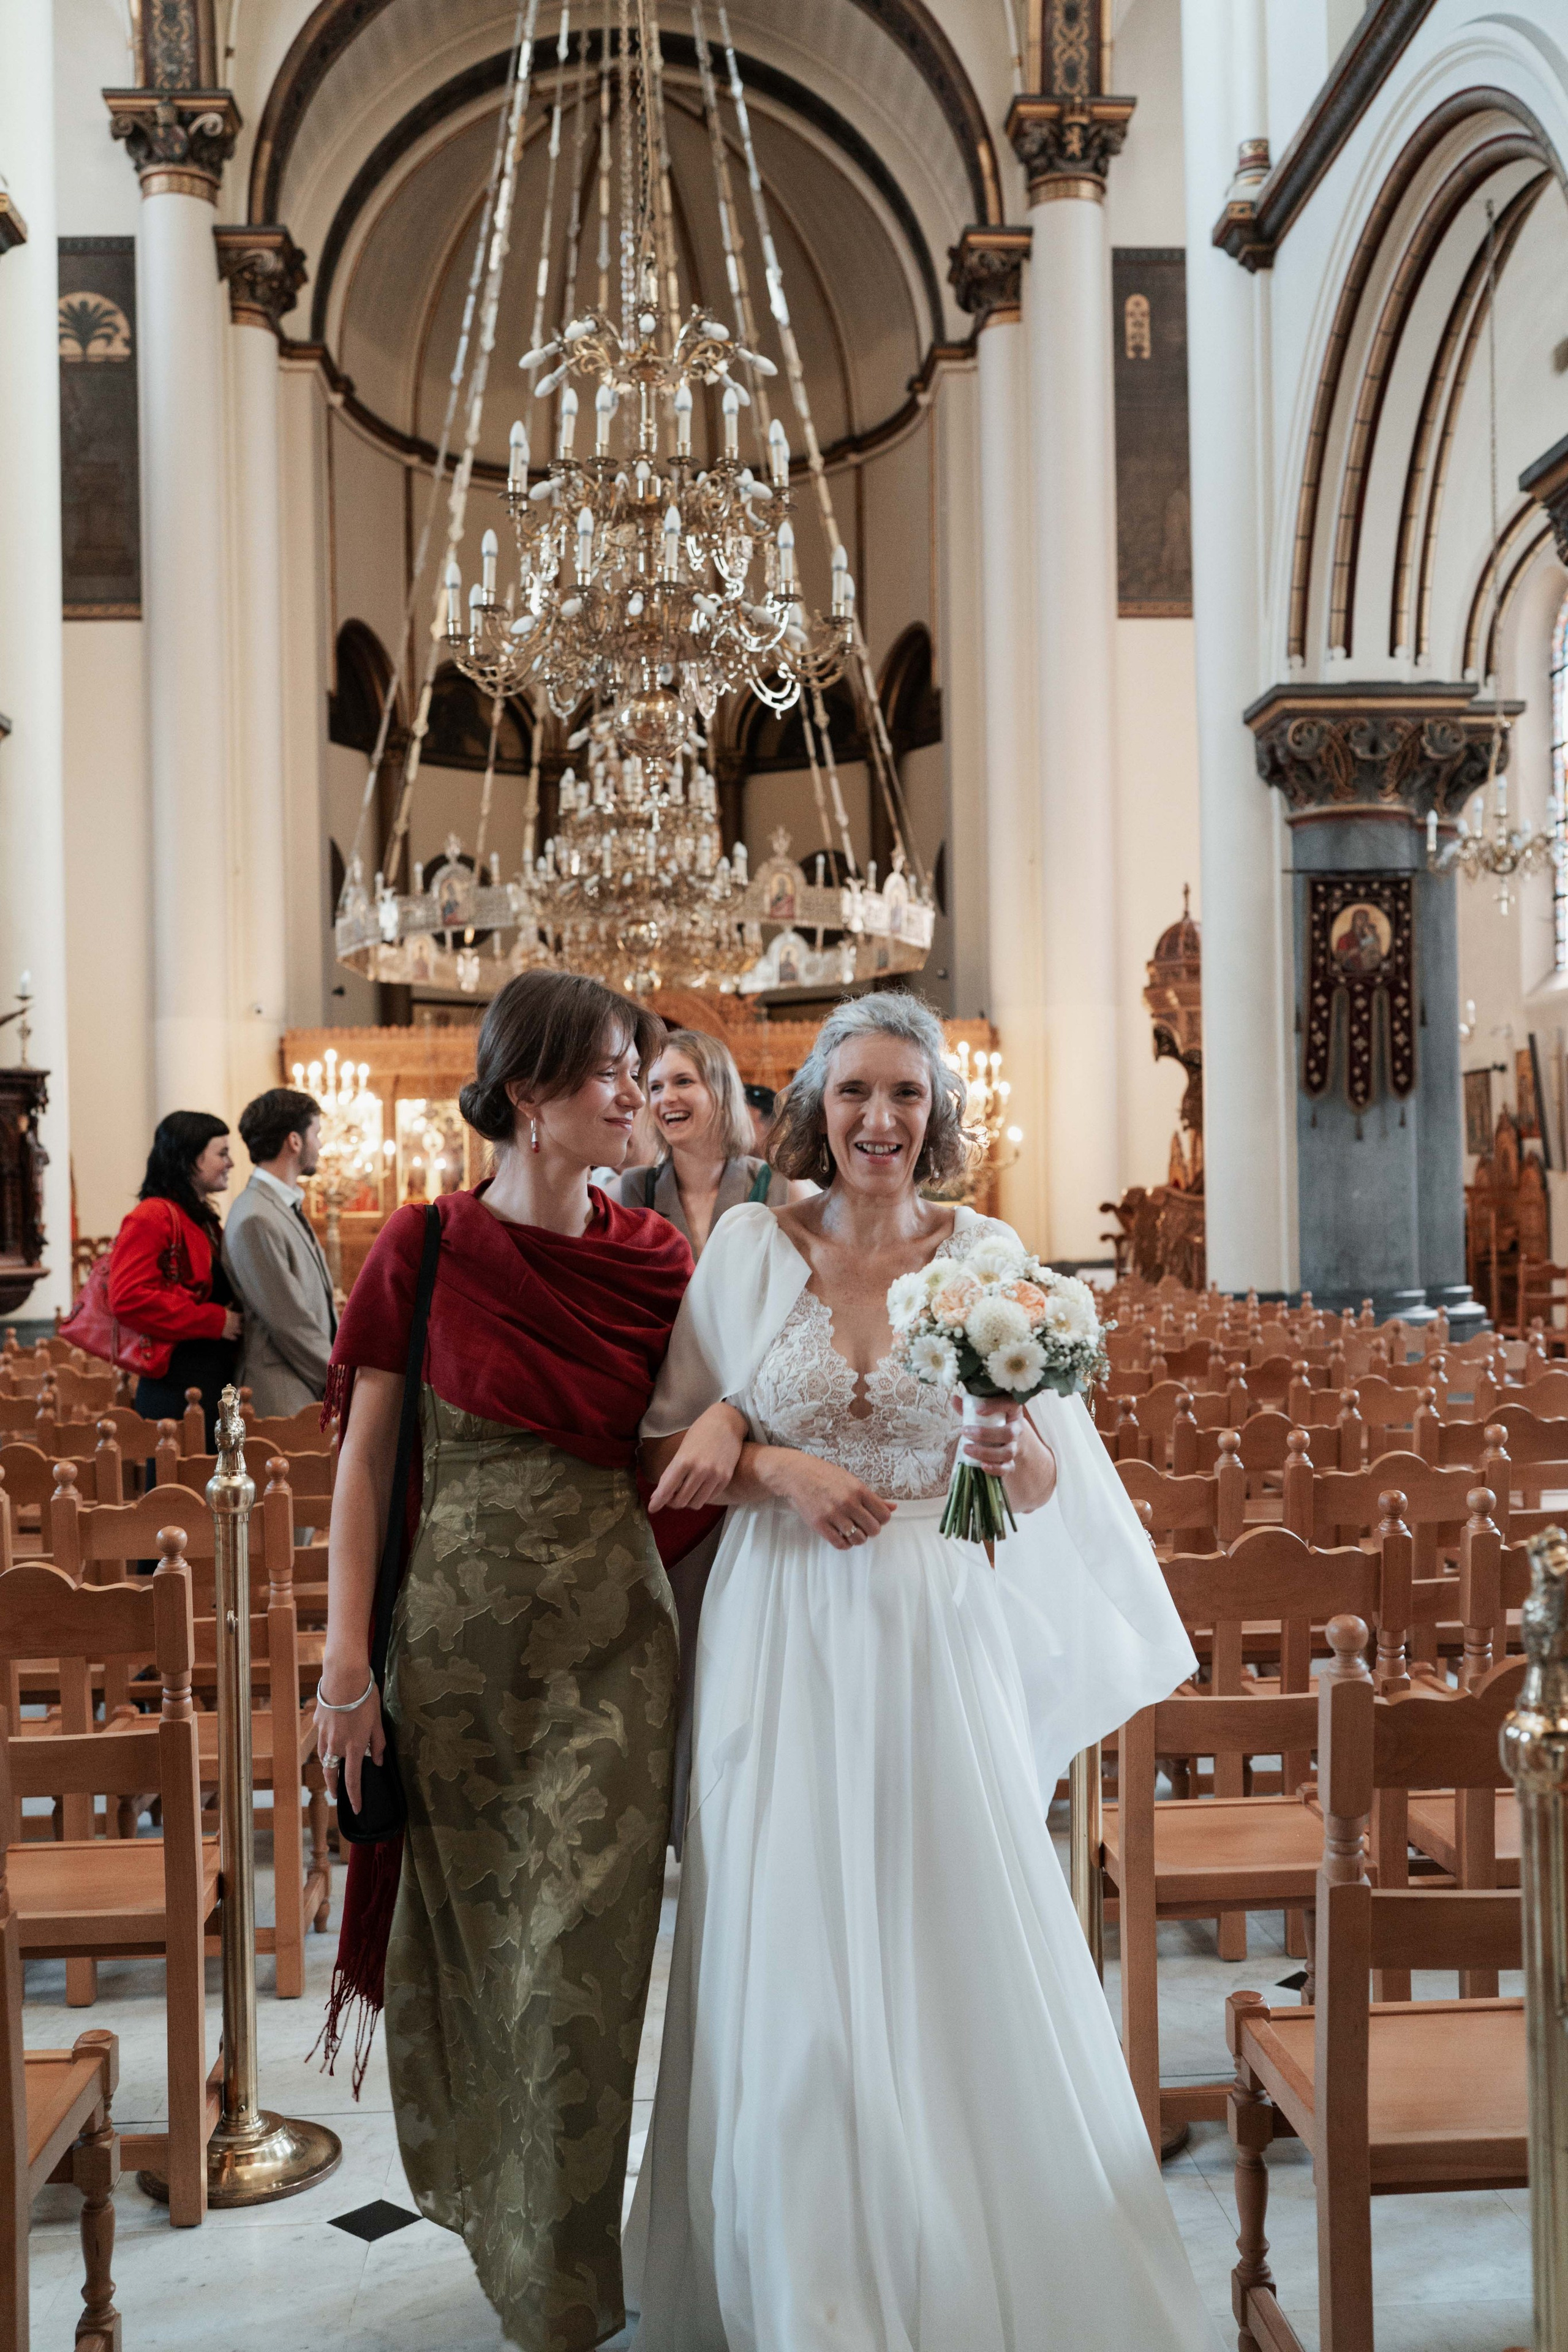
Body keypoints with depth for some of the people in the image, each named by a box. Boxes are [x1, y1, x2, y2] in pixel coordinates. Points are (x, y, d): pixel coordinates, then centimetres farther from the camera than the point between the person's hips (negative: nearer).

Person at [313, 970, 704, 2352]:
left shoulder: (655, 1262, 0)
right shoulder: (427, 1250, -6)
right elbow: (364, 1460, -4)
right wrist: (347, 1657, -8)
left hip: (610, 1639, 1)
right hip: (459, 1633, -1)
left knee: (580, 1944, 3)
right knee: (466, 1931, 13)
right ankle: (482, 2192, 39)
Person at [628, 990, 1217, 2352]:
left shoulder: (987, 1255, 2)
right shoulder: (750, 1247, 1)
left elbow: (1046, 1483, 3)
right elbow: (670, 1450, 4)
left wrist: (1017, 1448, -19)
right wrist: (777, 1467, -13)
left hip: (941, 1637, 0)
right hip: (786, 1638, 0)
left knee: (961, 1949, 3)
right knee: (791, 1952, 4)